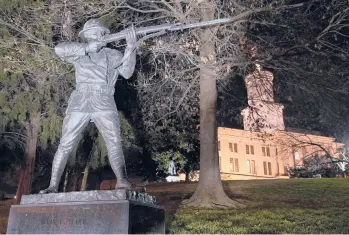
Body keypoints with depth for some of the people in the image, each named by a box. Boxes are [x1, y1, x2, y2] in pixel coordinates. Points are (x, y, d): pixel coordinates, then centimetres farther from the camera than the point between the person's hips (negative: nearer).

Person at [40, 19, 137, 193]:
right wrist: (87, 47, -9)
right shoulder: (79, 52, 13)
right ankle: (53, 186, 10)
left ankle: (122, 181, -22)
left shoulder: (113, 55, 14)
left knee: (114, 142, -16)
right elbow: (59, 49, -4)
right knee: (65, 145, 1)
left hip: (104, 105, 0)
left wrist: (130, 48, -13)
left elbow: (127, 72, -1)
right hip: (79, 104, 1)